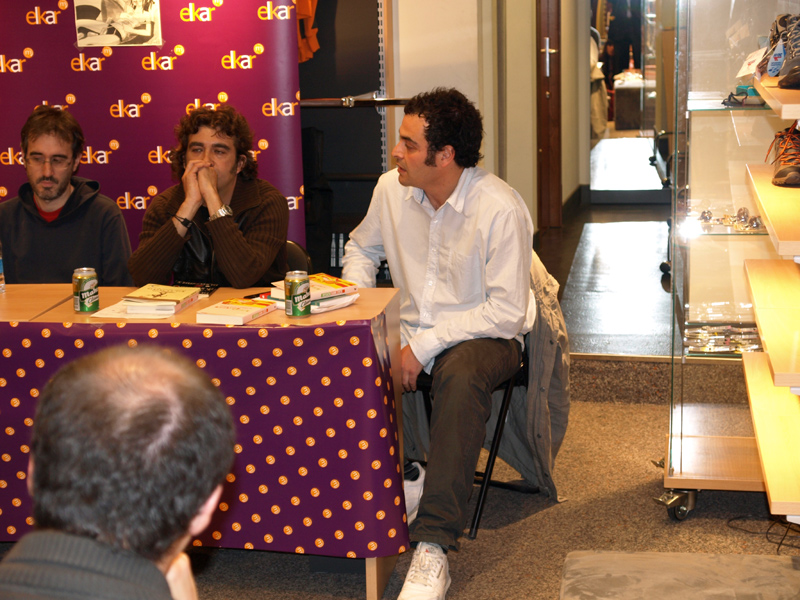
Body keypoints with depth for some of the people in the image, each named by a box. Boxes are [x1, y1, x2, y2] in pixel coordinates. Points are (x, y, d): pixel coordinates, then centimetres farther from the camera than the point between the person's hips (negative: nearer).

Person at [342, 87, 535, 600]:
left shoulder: (500, 209, -18)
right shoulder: (392, 189, 0)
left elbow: (507, 312, -19)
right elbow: (362, 248, 21)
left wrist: (425, 345, -22)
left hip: (484, 336, -5)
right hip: (409, 329, 5)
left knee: (461, 375, -39)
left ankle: (433, 546, -39)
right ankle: (402, 482, -5)